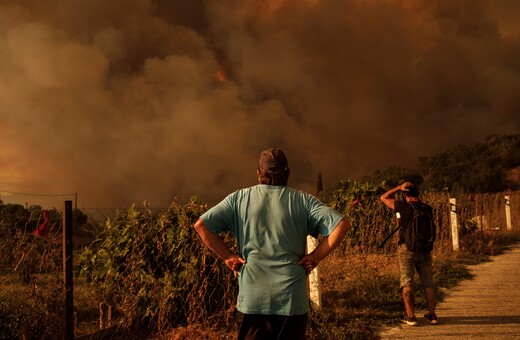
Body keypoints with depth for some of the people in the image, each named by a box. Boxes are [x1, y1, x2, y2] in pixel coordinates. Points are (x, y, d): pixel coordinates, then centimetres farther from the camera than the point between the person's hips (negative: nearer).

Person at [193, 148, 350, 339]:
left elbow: (201, 225, -1)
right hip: (293, 299, 0)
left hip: (252, 299, 0)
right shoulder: (302, 200, 2)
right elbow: (341, 225, -7)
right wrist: (315, 257, -1)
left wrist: (227, 256, 3)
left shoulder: (239, 198, 4)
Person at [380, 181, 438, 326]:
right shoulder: (427, 208, 3)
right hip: (424, 249, 4)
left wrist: (399, 188, 1)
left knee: (407, 283, -1)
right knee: (428, 284, 9)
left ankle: (411, 316, -5)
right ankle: (432, 315, 11)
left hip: (406, 248, -3)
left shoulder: (403, 206, -8)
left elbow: (384, 197, 3)